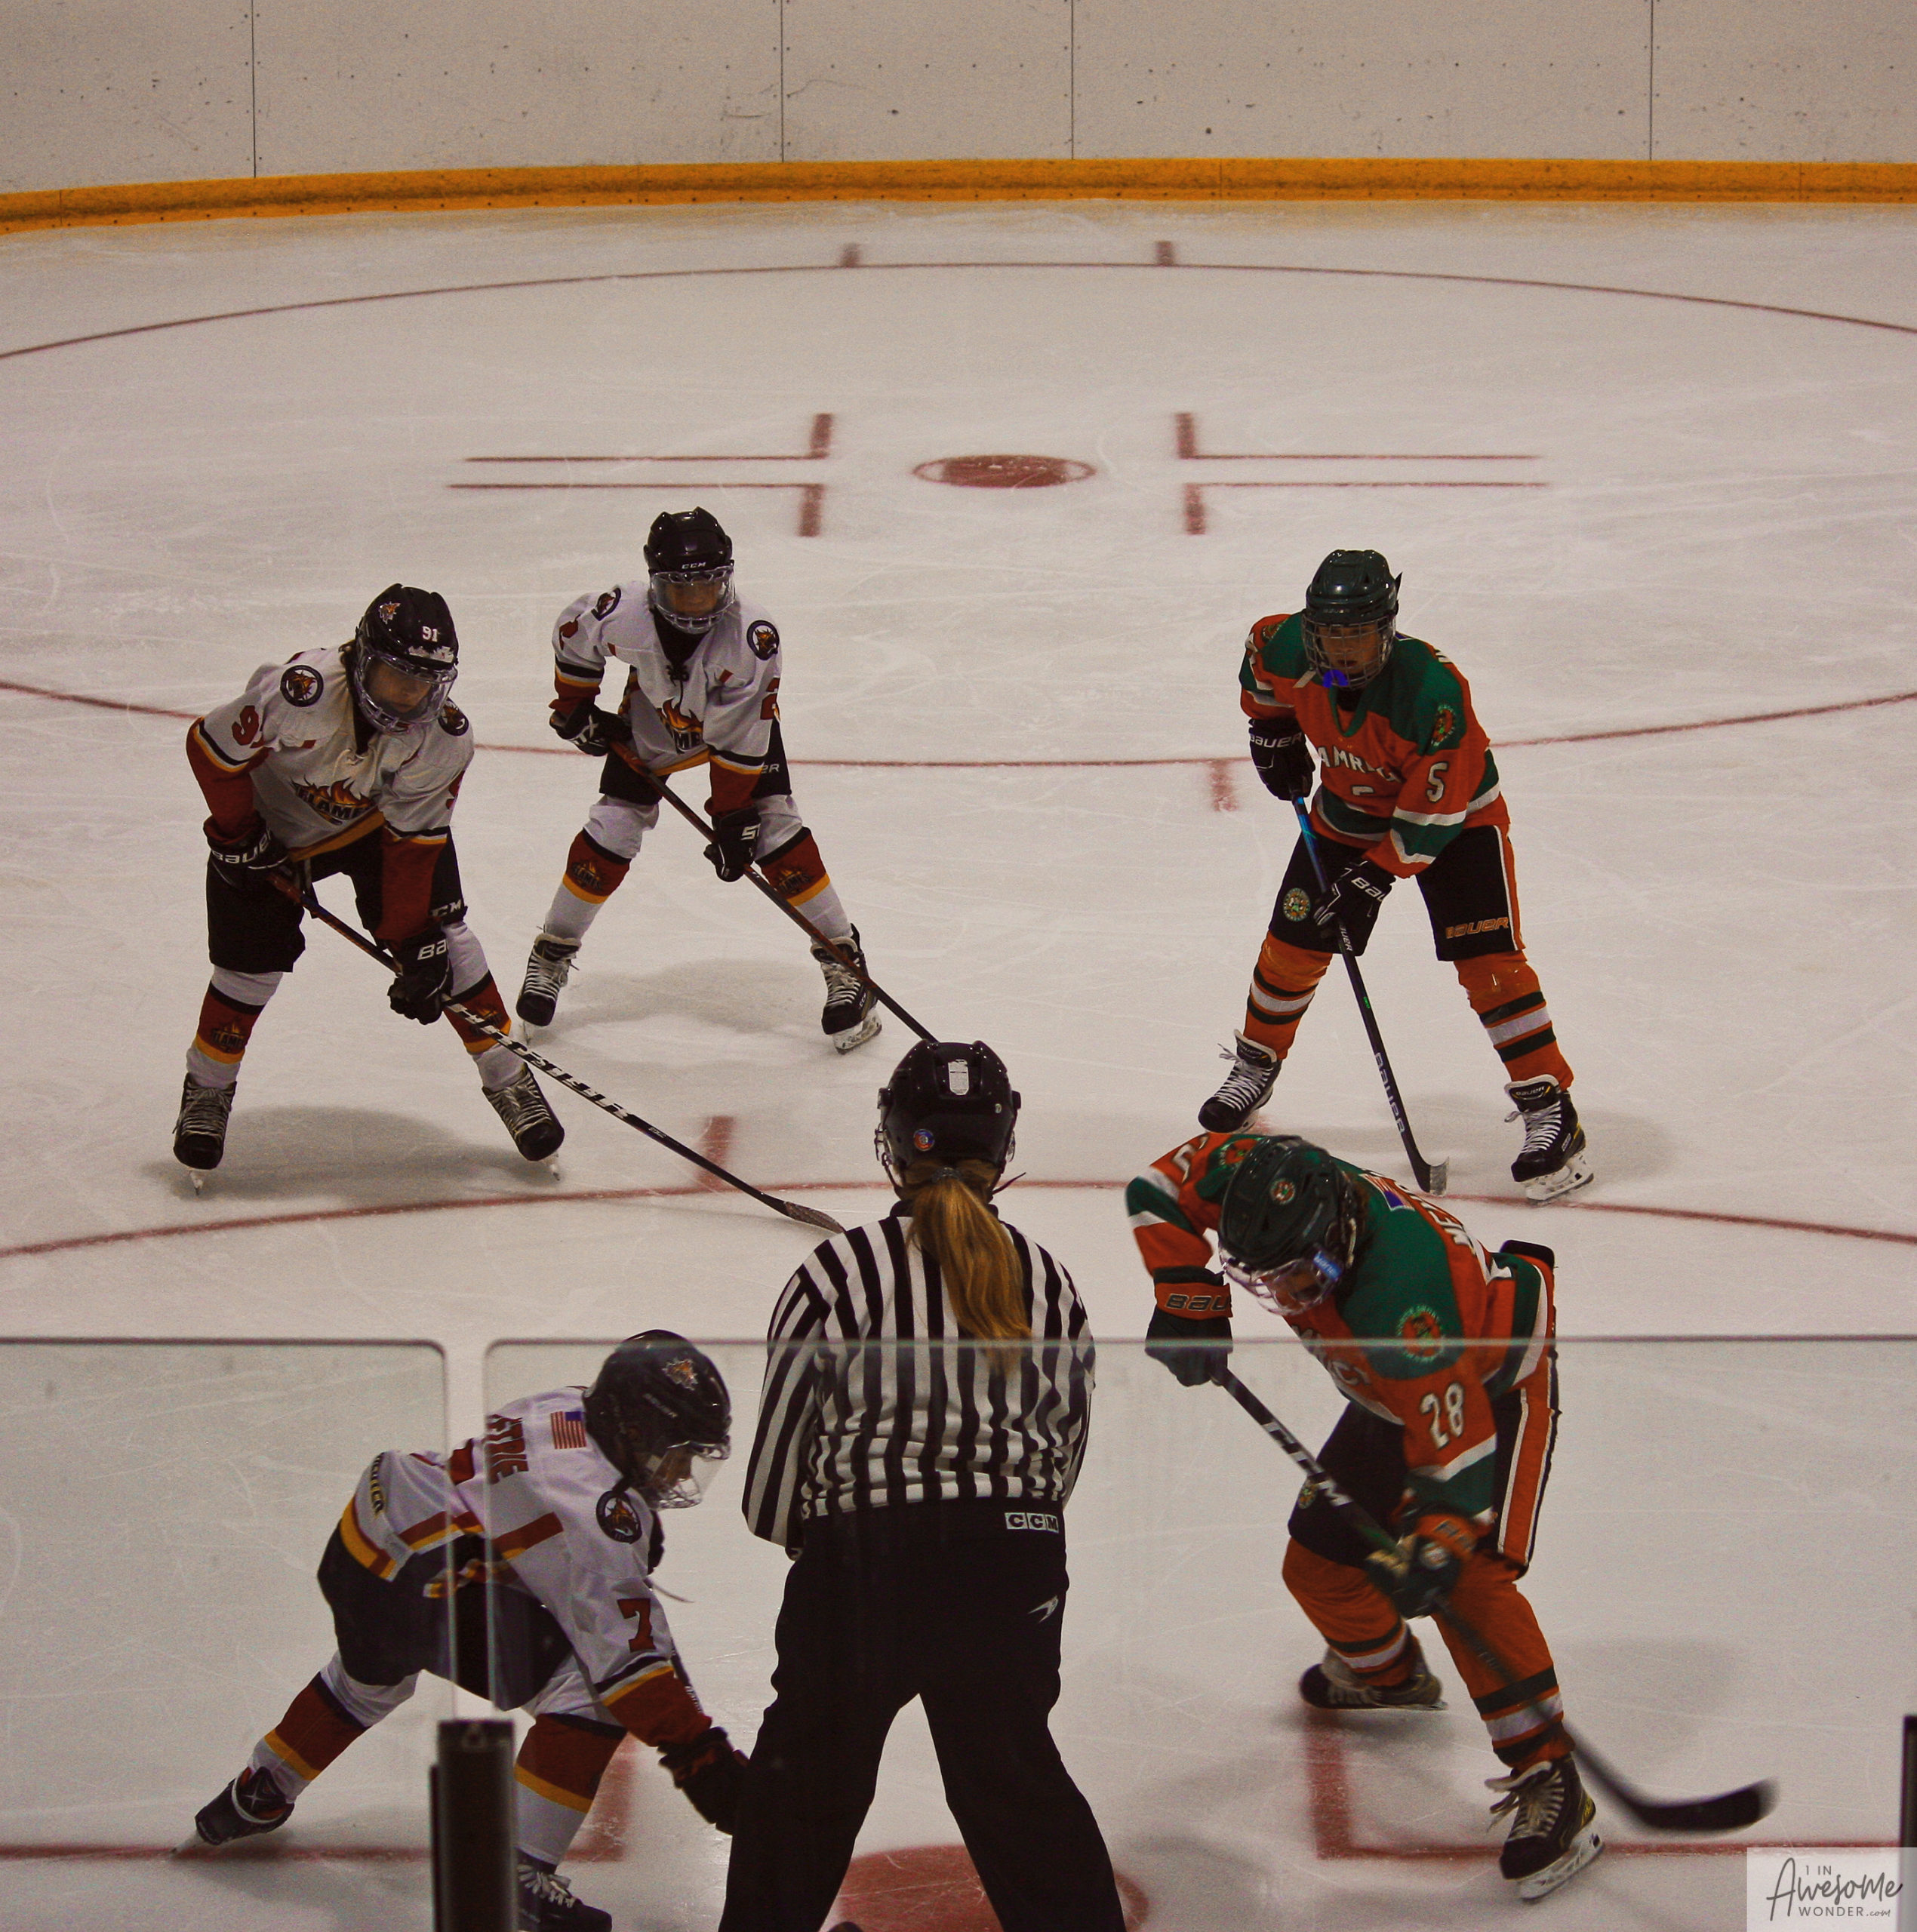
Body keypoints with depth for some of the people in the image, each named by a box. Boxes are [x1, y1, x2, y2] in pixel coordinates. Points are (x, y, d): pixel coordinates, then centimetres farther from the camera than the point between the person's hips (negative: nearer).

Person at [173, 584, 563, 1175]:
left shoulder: (446, 738, -28)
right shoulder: (301, 694, -41)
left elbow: (411, 843, -21)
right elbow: (210, 746, -25)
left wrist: (416, 946, -23)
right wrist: (239, 838, -15)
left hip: (376, 822, 2)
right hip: (272, 824, -2)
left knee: (442, 936, -9)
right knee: (251, 964, -3)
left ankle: (506, 1077, 6)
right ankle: (207, 1090, 23)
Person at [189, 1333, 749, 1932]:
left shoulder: (566, 1410, 4)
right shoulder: (596, 1505, -22)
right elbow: (624, 1652, -27)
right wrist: (701, 1757, -27)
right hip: (420, 1583, -11)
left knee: (370, 1678, 41)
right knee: (590, 1691, -15)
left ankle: (253, 1798, 62)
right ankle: (515, 1874, -12)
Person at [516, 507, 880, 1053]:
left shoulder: (752, 636, -38)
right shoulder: (623, 616, -33)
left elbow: (740, 740, -29)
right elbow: (571, 634, -8)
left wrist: (734, 816, -26)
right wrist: (575, 709, 2)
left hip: (741, 720, -2)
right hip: (653, 725, 2)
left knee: (779, 838, -13)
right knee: (608, 837, -3)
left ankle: (843, 962, -2)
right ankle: (551, 956, 15)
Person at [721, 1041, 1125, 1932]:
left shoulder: (840, 1273, -9)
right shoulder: (1048, 1280, 3)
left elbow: (783, 1432, -3)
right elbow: (1066, 1440, 10)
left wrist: (797, 1528, 17)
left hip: (864, 1557, -3)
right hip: (1012, 1559, 3)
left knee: (812, 1767, 16)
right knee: (1012, 1768, 18)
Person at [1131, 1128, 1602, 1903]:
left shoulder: (1398, 1295, -43)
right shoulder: (1270, 1178, -26)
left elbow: (1457, 1433, -39)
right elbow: (1161, 1187, -11)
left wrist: (1436, 1542, -48)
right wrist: (1188, 1297, -19)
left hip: (1496, 1384, -8)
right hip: (1395, 1393, 8)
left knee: (1467, 1579, -24)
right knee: (1318, 1561, 11)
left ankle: (1548, 1780, -20)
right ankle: (1386, 1673, 42)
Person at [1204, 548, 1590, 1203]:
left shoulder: (1434, 688, -38)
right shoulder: (1288, 649, -23)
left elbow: (1436, 808, -32)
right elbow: (1260, 652, 5)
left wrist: (1374, 877, -30)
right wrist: (1272, 731, 6)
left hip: (1455, 817, -5)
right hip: (1347, 812, 5)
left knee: (1488, 959, -16)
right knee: (1293, 941, 6)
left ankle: (1549, 1110, -10)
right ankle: (1254, 1066, 32)